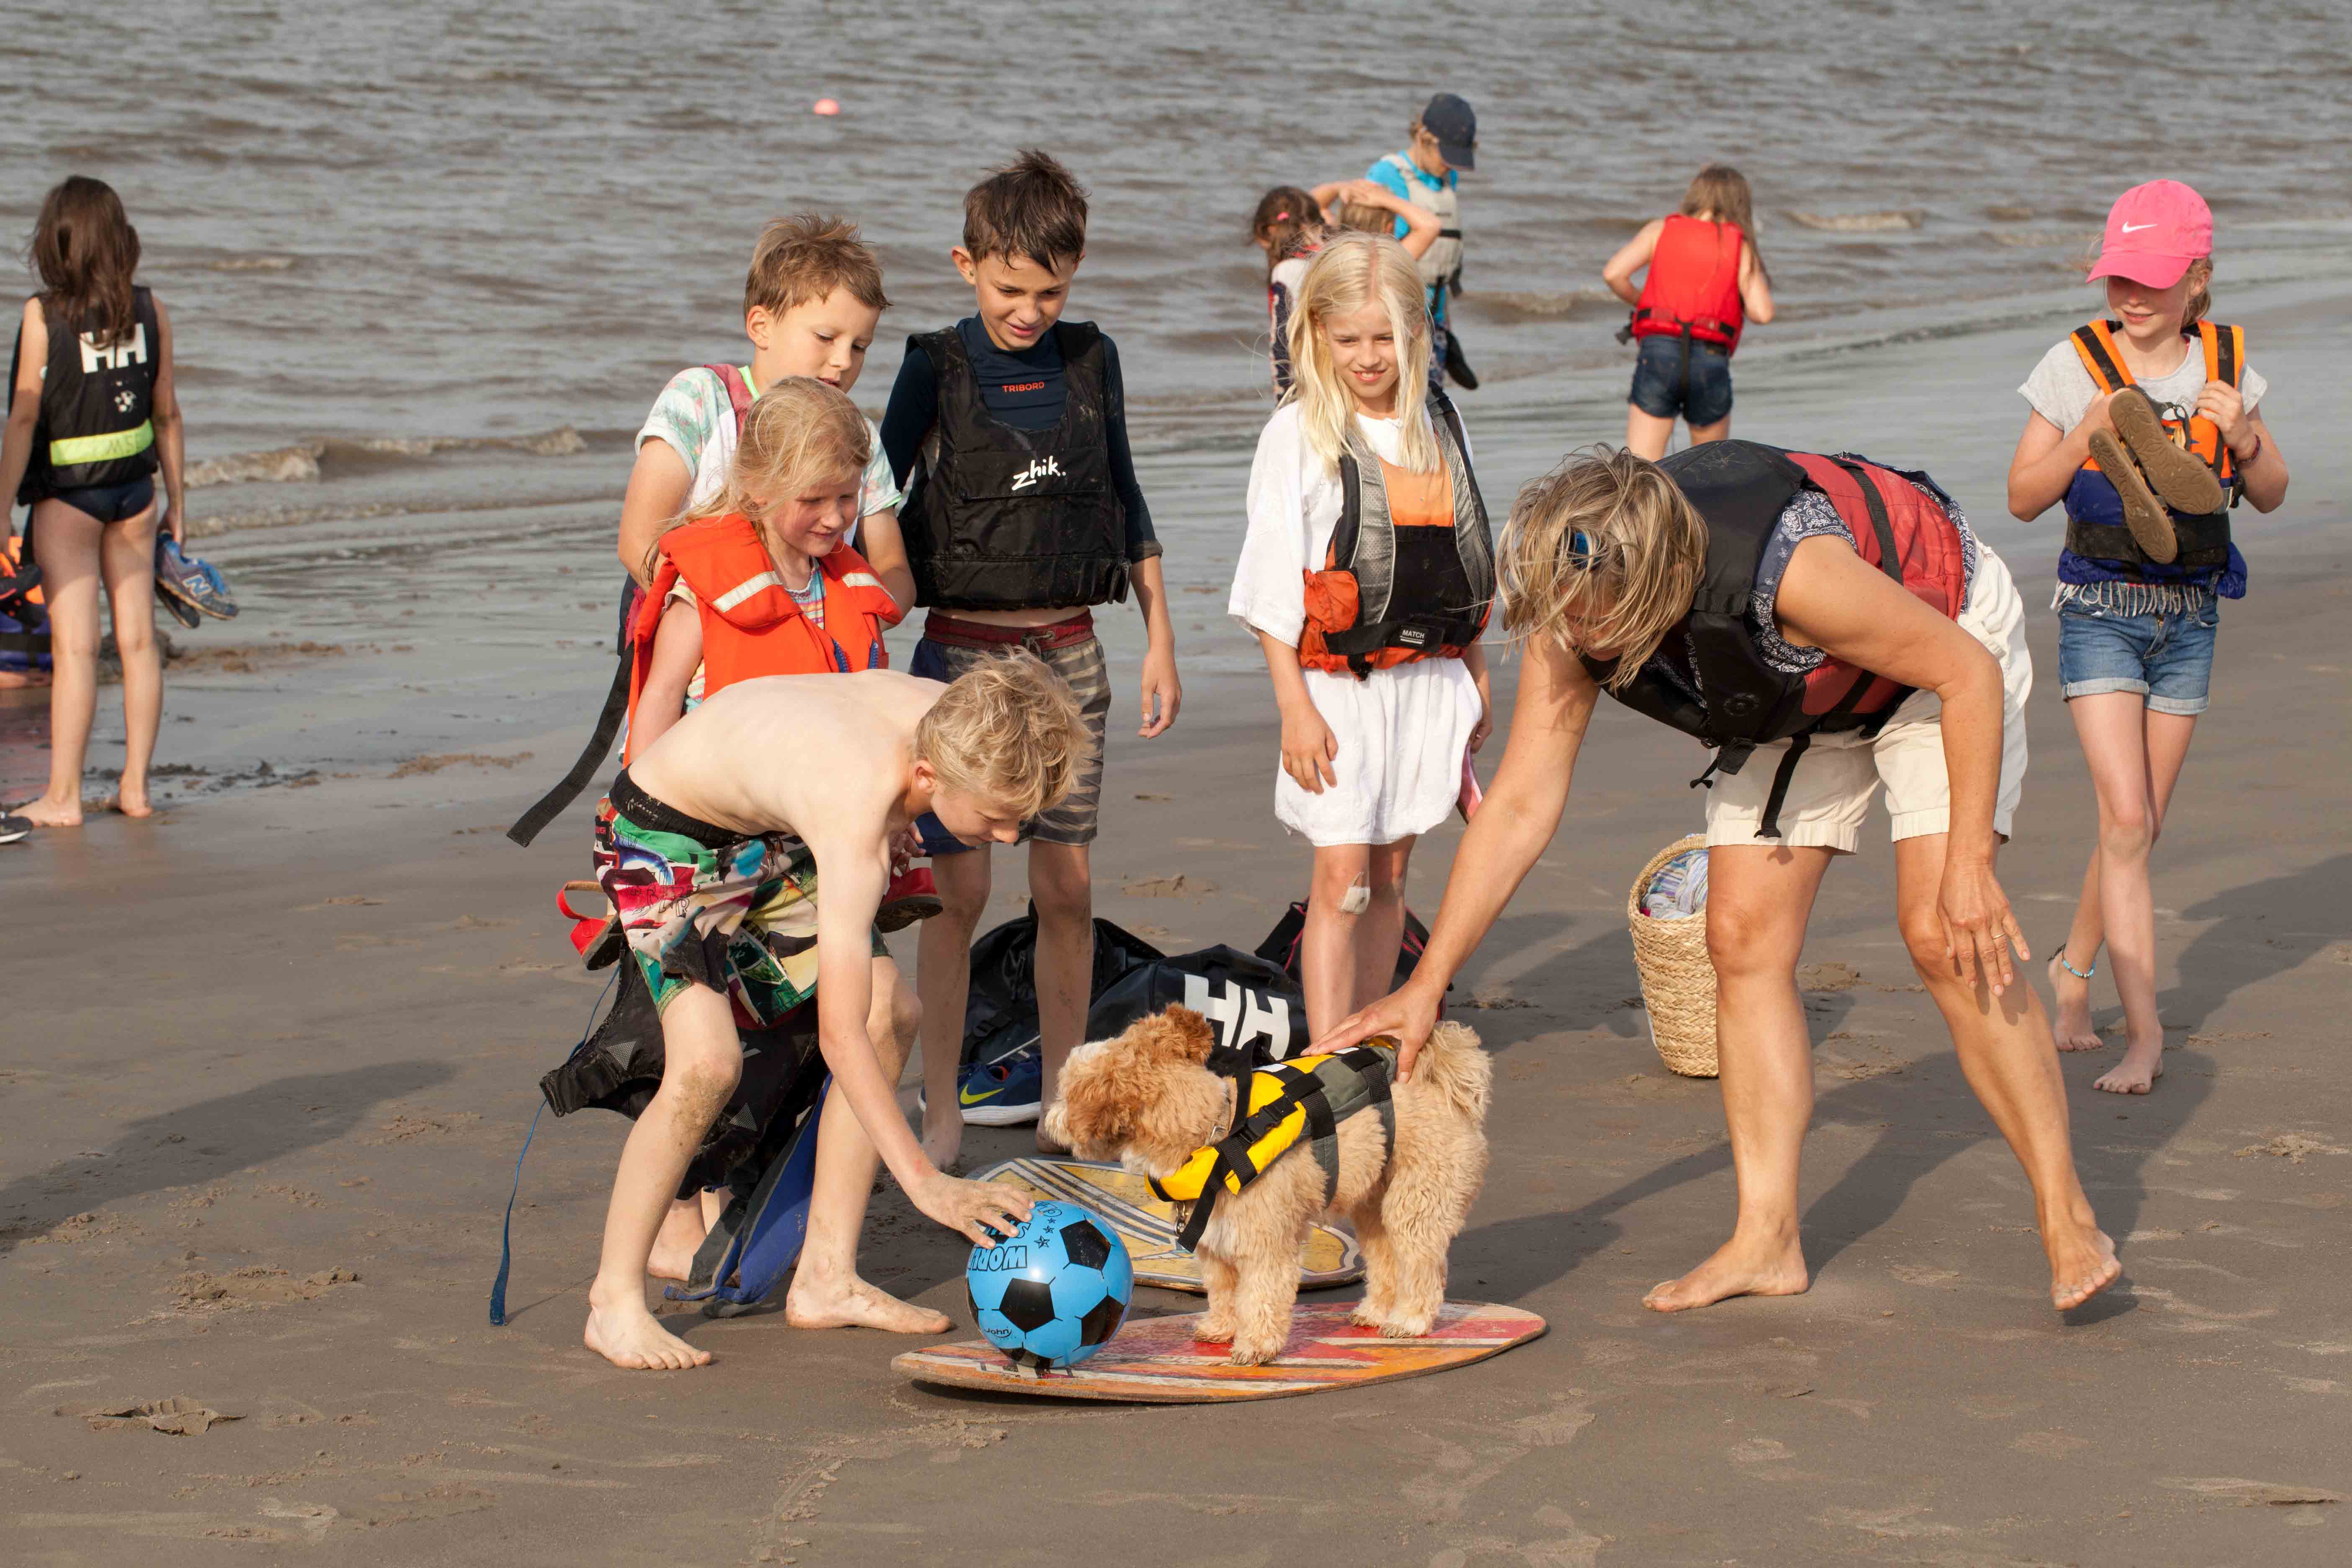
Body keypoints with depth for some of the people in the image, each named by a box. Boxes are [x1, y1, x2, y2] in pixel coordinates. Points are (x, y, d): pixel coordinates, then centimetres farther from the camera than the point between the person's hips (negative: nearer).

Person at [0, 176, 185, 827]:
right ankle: (136, 786, 12)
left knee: (74, 645, -3)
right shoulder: (149, 309, -1)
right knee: (138, 637, 9)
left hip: (66, 494, -4)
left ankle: (63, 797, 0)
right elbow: (167, 413, 4)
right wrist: (177, 499, 13)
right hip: (133, 488, 4)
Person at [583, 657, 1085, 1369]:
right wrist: (925, 1183, -42)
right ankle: (615, 1301, -8)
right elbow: (839, 1037, -41)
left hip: (771, 836, 8)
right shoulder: (857, 811, -41)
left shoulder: (955, 721, -21)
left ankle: (826, 1276, 7)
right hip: (664, 837, -8)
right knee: (708, 1063, -25)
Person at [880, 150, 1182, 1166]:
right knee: (957, 890, -5)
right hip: (964, 653, -3)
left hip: (1069, 655, 3)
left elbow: (1126, 506, 16)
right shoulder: (938, 368, -5)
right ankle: (942, 1116, 4)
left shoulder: (1091, 361, 6)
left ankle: (1062, 1100, 19)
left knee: (1067, 890, 5)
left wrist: (1160, 641, 15)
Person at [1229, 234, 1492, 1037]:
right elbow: (1273, 587, -7)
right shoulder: (1298, 434, -6)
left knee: (1389, 876, 10)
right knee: (1342, 878, -10)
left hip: (1430, 680, 4)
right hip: (1339, 687, -4)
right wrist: (1296, 708, -13)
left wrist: (1476, 677, 19)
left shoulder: (1440, 425, 9)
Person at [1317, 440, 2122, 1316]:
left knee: (1941, 938, -19)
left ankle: (2068, 1221, -10)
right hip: (1796, 698, 6)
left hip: (1938, 636, -6)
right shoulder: (1573, 612, -25)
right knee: (1744, 940, -2)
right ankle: (1767, 1241, 5)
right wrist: (1427, 986, -19)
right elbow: (1519, 806, -16)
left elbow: (1970, 675, -31)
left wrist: (1968, 866, -33)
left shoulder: (1790, 572, -43)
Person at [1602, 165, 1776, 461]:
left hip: (1658, 350, 0)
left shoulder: (1661, 230, 13)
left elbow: (1613, 273, 1)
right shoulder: (1740, 247, 9)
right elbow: (1762, 312, -2)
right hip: (1711, 360, 0)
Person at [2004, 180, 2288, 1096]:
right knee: (2127, 822, -13)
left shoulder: (2224, 365, 4)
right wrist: (2087, 436, -19)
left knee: (2140, 824, 8)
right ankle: (2144, 1035, -14)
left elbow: (2270, 496, 10)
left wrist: (2242, 438, -11)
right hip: (2101, 610, -3)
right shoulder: (2076, 366, -5)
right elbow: (2024, 498, -2)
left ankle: (2072, 973, 30)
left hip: (2191, 616, 4)